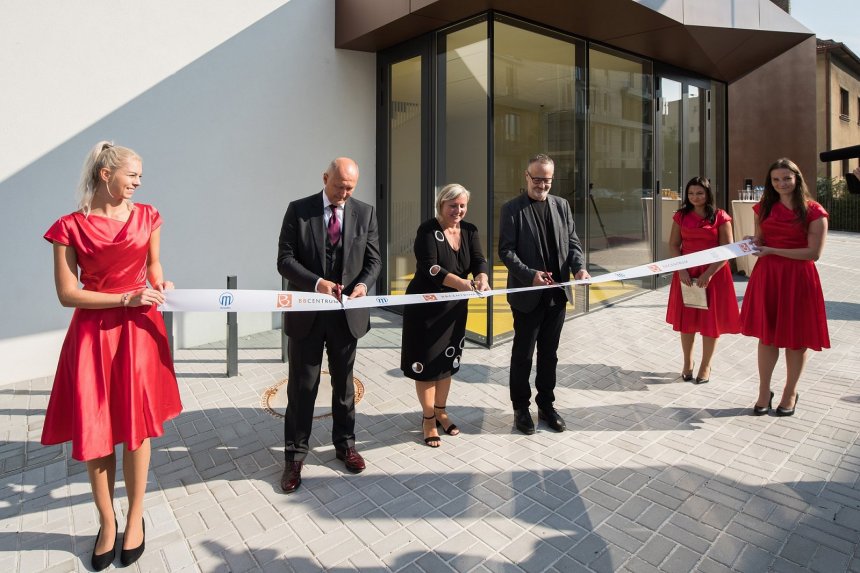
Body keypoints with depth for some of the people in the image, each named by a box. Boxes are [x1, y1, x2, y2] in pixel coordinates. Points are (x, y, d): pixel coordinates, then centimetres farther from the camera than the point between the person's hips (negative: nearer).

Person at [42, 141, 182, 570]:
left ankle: (135, 518, 24)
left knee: (137, 424, 6)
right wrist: (126, 298, -16)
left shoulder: (147, 216, 4)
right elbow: (67, 294, -7)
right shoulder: (70, 227, -4)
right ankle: (107, 523, 26)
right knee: (94, 431, 6)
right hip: (93, 333, -1)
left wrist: (160, 283, -1)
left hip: (140, 328, 2)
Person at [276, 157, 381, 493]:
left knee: (344, 383, 17)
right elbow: (285, 259, -7)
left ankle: (345, 444, 35)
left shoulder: (365, 213, 1)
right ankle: (295, 456, 23)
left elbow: (373, 259, 3)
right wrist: (316, 282, -23)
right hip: (307, 313, -1)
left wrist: (363, 284, -18)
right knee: (302, 386, 7)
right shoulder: (298, 210, -3)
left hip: (347, 313, 2)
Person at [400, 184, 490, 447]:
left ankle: (440, 412, 33)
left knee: (447, 361, 15)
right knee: (426, 362, 2)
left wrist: (482, 277, -30)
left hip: (455, 306, 5)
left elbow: (479, 260, -7)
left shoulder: (470, 231, 4)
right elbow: (429, 267, -25)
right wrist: (459, 282, -40)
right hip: (425, 307, -5)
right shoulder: (428, 230, -13)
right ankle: (428, 419, 19)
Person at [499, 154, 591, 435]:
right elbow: (506, 251, -11)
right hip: (527, 295, -4)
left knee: (549, 354, 15)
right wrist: (530, 275, -23)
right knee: (523, 355, 8)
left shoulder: (561, 205, 10)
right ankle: (521, 408, 24)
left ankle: (546, 404, 30)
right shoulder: (512, 208, -5)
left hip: (557, 293, 5)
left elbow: (572, 242, 9)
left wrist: (579, 267, -10)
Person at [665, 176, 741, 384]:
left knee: (710, 320, 5)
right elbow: (673, 245, 3)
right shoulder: (681, 215, 4)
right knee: (687, 319, 9)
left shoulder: (720, 217, -4)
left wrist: (709, 274, -18)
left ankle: (706, 366, 19)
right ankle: (687, 363, 25)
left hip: (713, 274, -2)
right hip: (686, 274, 2)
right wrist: (681, 270, -11)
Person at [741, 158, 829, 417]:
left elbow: (814, 253, -11)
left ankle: (790, 392, 27)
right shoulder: (764, 208, 8)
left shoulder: (813, 211, -5)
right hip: (767, 276, 3)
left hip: (798, 279, -3)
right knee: (767, 335, 9)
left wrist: (772, 250, -16)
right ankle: (764, 392, 21)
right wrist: (753, 245, -6)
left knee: (796, 339, 8)